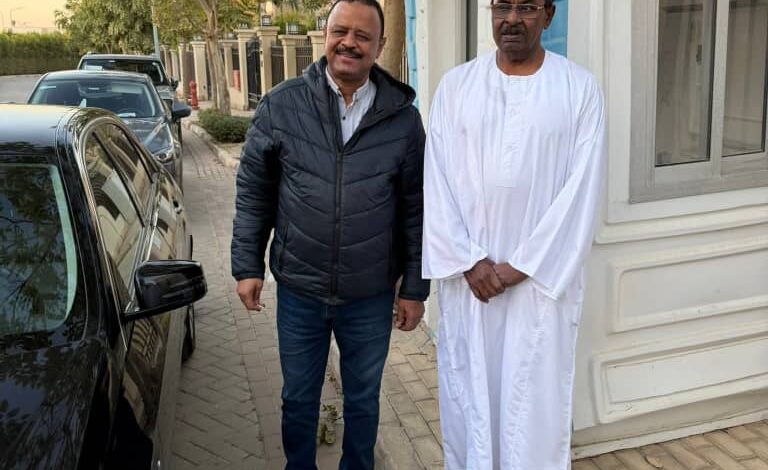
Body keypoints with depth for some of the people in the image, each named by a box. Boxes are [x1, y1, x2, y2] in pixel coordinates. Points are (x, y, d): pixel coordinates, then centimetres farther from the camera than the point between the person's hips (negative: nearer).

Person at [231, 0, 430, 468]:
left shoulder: (403, 117, -5)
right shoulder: (280, 106, -6)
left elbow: (415, 210, -2)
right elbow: (253, 192, 1)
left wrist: (415, 288, 0)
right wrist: (247, 265, -1)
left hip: (372, 295, 0)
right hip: (298, 291, 1)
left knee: (363, 399, 19)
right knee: (299, 398, 19)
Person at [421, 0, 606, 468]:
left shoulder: (581, 89, -1)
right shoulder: (456, 85, 4)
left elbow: (582, 188, -7)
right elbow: (438, 180, -1)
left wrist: (523, 264, -11)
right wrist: (467, 259, -10)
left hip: (541, 274, -1)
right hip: (468, 272, 2)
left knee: (536, 400, 6)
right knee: (468, 391, 11)